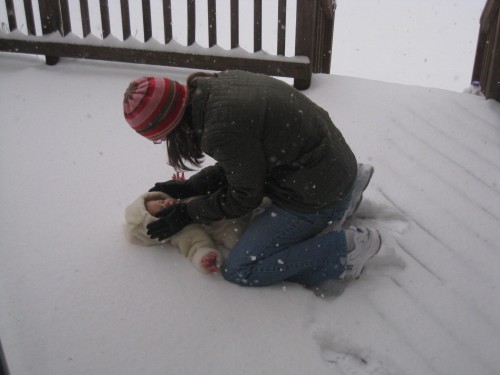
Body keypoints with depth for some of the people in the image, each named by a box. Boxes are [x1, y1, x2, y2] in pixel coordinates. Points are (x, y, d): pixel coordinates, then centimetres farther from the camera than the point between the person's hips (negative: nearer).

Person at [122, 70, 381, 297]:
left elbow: (245, 198, -12)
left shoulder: (223, 128, -29)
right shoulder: (218, 84, -1)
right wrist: (189, 187, 9)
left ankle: (345, 248, -6)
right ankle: (345, 196, 22)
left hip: (318, 193, -9)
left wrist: (187, 213, -2)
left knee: (238, 271, -4)